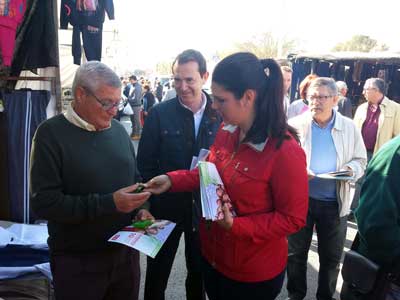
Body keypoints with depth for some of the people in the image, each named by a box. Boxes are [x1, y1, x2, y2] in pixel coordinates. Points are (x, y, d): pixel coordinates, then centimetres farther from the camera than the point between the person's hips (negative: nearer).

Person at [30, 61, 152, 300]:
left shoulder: (118, 129, 6)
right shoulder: (51, 134, -12)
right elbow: (44, 202, -19)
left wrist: (142, 206, -5)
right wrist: (109, 203, -25)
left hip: (126, 252, 5)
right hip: (78, 263, -5)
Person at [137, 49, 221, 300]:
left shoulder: (220, 114, -5)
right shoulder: (159, 113, -8)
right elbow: (145, 164, -5)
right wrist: (148, 205, -10)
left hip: (205, 207, 2)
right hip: (166, 206, -1)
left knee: (200, 272, 21)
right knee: (157, 273, 15)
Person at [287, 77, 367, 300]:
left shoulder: (350, 127, 1)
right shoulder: (295, 124, -4)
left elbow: (361, 160, 7)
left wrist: (351, 169, -15)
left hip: (335, 202, 1)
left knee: (331, 256, 16)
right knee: (296, 252, 14)